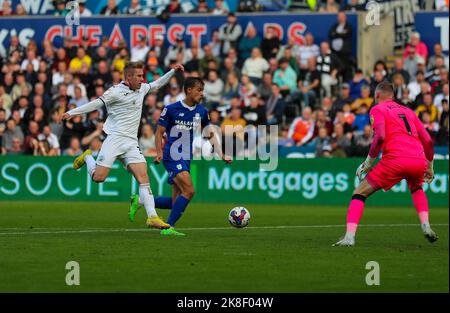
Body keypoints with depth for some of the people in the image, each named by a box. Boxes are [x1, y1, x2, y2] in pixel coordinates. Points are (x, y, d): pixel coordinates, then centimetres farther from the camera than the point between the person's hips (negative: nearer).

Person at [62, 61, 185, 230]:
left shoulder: (142, 89, 12)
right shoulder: (116, 91, -8)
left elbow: (157, 84, 30)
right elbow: (96, 103, -6)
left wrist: (173, 71, 22)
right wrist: (72, 112, -10)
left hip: (132, 143, 5)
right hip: (114, 139, -5)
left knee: (143, 177, -9)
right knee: (98, 177, -9)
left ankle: (152, 217, -13)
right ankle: (87, 157, 24)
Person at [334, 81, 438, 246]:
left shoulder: (377, 109, 11)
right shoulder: (408, 111, 27)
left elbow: (380, 137, -7)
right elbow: (428, 141, 23)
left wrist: (368, 162, 3)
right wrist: (429, 167, 34)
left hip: (395, 159, -5)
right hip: (419, 159, 5)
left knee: (359, 194, 6)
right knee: (416, 189, 38)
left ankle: (349, 236, -10)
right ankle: (426, 226, 18)